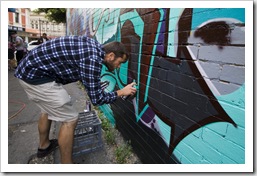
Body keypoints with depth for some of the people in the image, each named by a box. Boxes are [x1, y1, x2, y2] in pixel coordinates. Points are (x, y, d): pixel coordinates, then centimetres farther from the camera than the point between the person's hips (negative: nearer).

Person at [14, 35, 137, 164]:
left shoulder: (94, 46, 5)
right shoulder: (93, 58, -22)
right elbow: (96, 98, -17)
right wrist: (121, 92, -6)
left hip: (30, 68, 11)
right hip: (36, 75, -10)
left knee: (48, 109, 28)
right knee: (70, 119, -5)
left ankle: (44, 146, 49)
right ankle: (66, 163, 12)